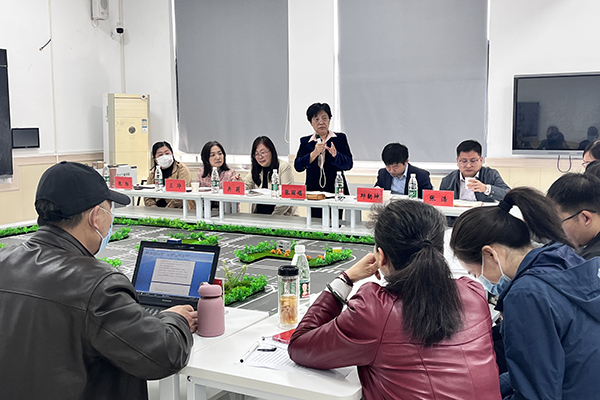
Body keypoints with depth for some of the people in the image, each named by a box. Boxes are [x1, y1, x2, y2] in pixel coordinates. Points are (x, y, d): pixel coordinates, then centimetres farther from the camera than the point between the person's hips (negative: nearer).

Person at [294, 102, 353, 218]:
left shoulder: (340, 138, 6)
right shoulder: (305, 141, 10)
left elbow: (348, 164, -3)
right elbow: (298, 166, -2)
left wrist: (335, 155, -22)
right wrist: (314, 153, -16)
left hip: (335, 191, -1)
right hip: (313, 191, 1)